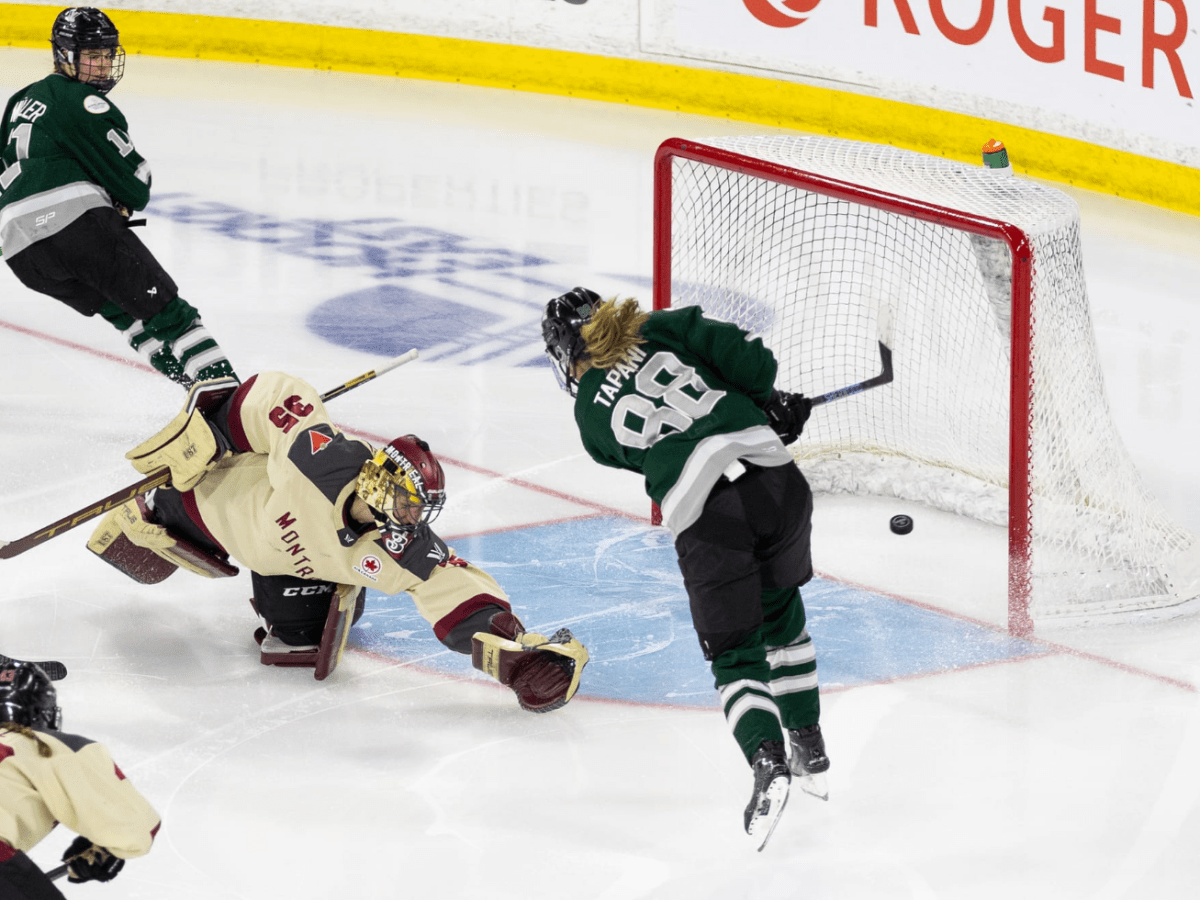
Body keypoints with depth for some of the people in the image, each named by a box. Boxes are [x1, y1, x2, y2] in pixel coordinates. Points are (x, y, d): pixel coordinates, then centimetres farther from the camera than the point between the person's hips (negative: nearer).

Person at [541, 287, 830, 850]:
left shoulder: (590, 415, 16)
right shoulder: (663, 329, 14)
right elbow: (746, 356, 1)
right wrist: (769, 404, 21)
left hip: (700, 513, -2)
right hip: (772, 475, 2)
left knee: (734, 652, 5)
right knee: (782, 616, 25)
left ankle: (767, 762, -19)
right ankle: (811, 753, 28)